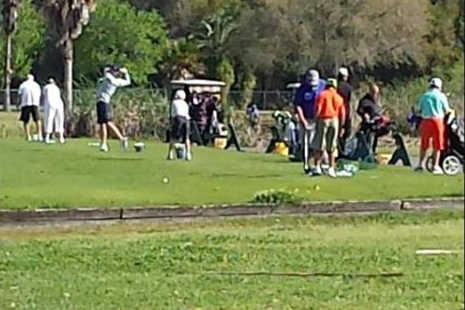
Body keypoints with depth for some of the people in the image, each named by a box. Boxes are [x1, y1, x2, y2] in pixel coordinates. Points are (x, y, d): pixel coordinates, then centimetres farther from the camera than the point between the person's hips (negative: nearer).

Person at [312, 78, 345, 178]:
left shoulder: (322, 95, 0)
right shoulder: (339, 98, 10)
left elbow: (317, 110, -9)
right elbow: (342, 114, 8)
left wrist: (316, 121, -4)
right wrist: (341, 127, 14)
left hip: (323, 120, -3)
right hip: (334, 121, 3)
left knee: (319, 147, 0)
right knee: (331, 148, 10)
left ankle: (317, 167, -9)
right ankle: (331, 168, 8)